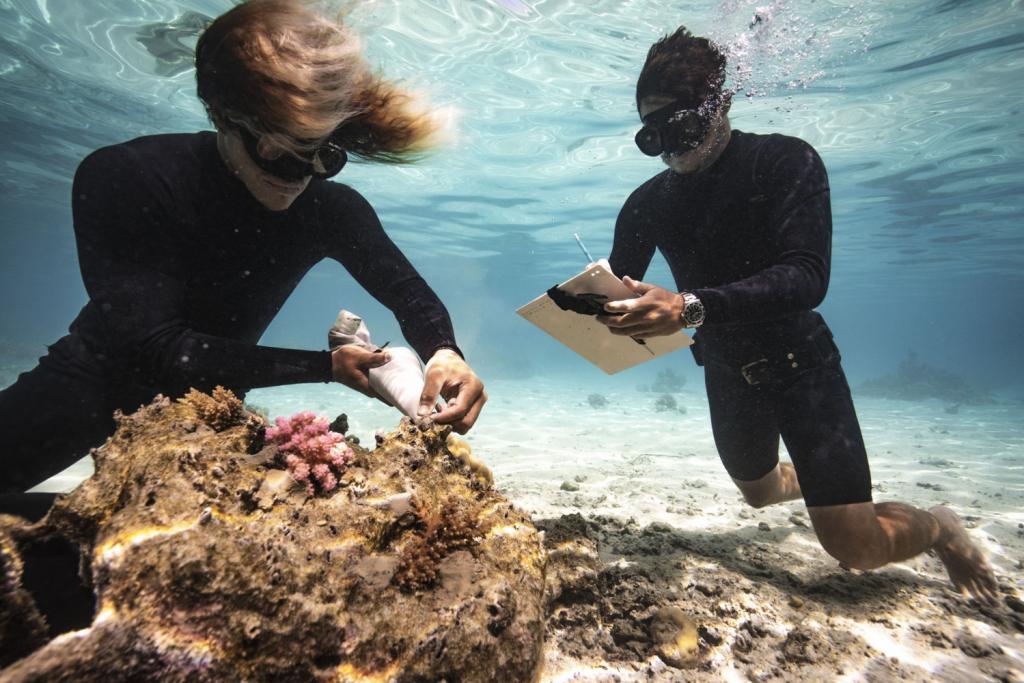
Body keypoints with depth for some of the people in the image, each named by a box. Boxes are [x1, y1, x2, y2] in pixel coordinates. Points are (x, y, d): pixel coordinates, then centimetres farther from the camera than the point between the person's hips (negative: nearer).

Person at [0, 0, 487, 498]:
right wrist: (325, 366, -35)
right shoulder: (121, 178, -27)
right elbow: (157, 349, -31)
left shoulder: (333, 209, -20)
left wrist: (443, 352, -33)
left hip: (205, 397, 3)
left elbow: (409, 294, -10)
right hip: (100, 374, -2)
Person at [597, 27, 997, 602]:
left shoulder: (787, 162, -18)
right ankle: (820, 480, 61)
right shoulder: (650, 202, -5)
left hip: (801, 365, -5)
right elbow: (616, 291, -5)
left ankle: (939, 526, 29)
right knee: (761, 492, 26)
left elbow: (807, 279, -32)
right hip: (728, 376, 5)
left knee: (855, 545, -6)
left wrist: (690, 307, -47)